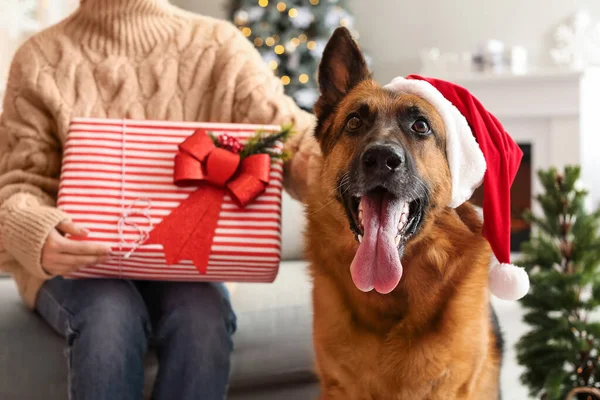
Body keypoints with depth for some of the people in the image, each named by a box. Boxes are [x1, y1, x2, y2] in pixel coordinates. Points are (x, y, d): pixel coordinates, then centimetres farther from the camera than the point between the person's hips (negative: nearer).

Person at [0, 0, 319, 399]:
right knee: (110, 316, -32)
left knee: (203, 316, -30)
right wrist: (35, 234, -29)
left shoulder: (218, 47, 2)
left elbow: (288, 134, -10)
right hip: (76, 262, 0)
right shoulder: (42, 60, 1)